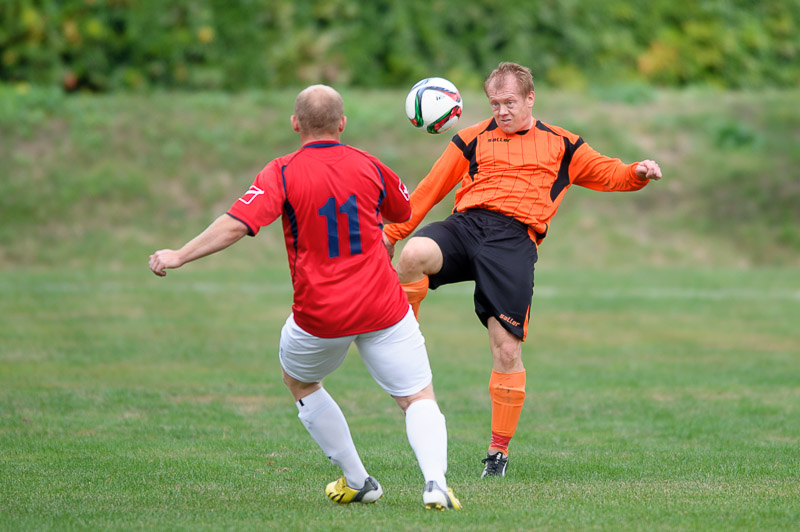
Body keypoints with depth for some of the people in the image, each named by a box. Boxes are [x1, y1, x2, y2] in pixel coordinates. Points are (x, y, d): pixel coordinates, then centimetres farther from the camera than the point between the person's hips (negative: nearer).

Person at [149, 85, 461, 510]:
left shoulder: (283, 173, -7)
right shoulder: (368, 165, 4)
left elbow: (237, 224, -19)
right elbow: (404, 212, 23)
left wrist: (179, 256, -13)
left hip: (319, 314, -1)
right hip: (383, 308, 1)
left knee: (299, 382, 27)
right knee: (419, 397, 6)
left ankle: (358, 481, 26)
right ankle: (434, 481, -21)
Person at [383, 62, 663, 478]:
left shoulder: (560, 145, 21)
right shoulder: (472, 140, 21)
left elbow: (607, 173, 22)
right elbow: (430, 190, 23)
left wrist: (637, 173, -1)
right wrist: (391, 233, 21)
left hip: (514, 239, -1)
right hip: (465, 225, 1)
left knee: (507, 350, -8)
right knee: (415, 256, -34)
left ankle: (498, 451, 5)